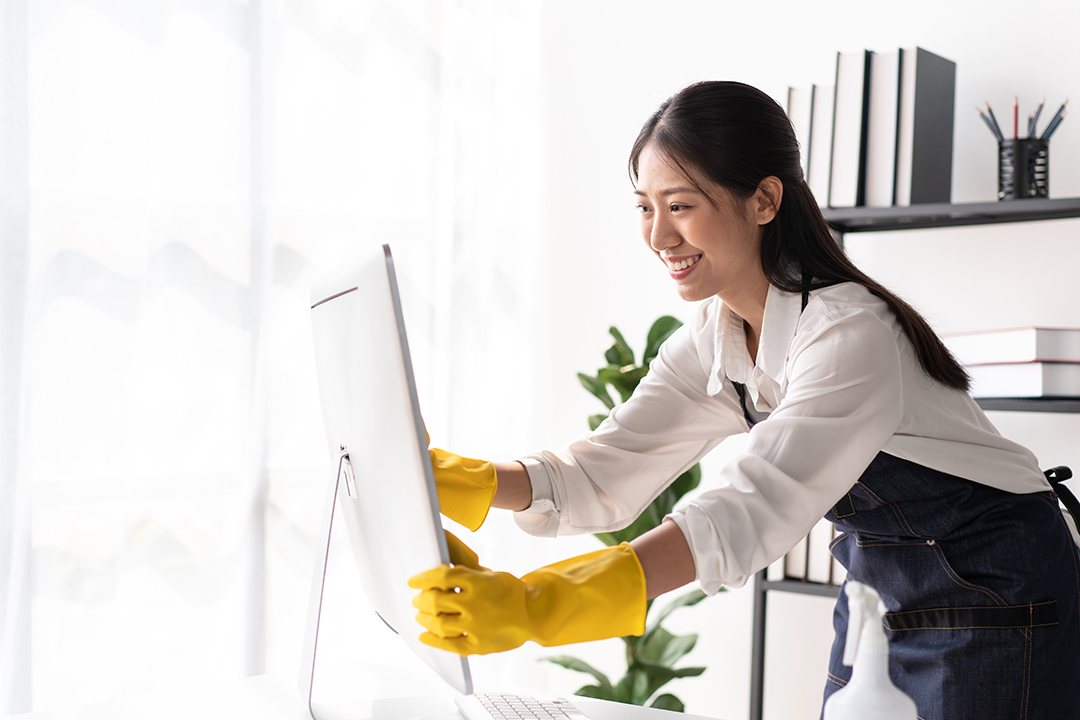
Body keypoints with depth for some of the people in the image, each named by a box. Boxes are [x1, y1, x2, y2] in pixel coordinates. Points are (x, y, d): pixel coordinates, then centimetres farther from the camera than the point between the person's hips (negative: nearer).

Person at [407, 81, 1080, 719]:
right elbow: (607, 472, -6)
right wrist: (468, 481, -25)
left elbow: (754, 511, -40)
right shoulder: (711, 340, -3)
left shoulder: (852, 334, -30)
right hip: (880, 583, 7)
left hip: (992, 591, -7)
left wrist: (533, 605, -49)